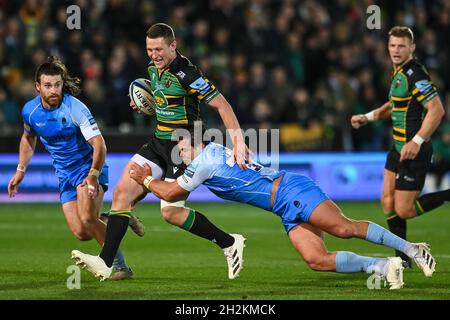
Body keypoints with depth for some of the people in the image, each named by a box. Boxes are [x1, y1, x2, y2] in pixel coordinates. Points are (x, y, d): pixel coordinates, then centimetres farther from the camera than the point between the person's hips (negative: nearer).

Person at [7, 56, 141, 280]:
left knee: (87, 219, -28)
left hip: (89, 168, -5)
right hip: (65, 175, 5)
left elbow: (99, 145, -24)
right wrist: (20, 171, 13)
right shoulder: (30, 110, -4)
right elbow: (28, 138, 18)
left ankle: (120, 266, -17)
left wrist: (93, 175, -37)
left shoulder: (75, 108, -22)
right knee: (81, 233, -7)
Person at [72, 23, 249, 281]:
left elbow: (221, 105, -20)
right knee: (122, 192, -4)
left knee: (171, 212, -11)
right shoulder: (154, 68, 6)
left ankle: (229, 244, 7)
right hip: (159, 142, 8)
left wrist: (238, 141, -29)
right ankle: (105, 263, -7)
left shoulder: (186, 74, -20)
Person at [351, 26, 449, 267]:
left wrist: (417, 142, -27)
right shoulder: (398, 72, 11)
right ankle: (403, 259, 16)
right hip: (398, 148, 9)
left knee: (404, 211, -7)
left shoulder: (415, 74, -19)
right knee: (388, 202, 9)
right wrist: (368, 117, 16)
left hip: (414, 151, -9)